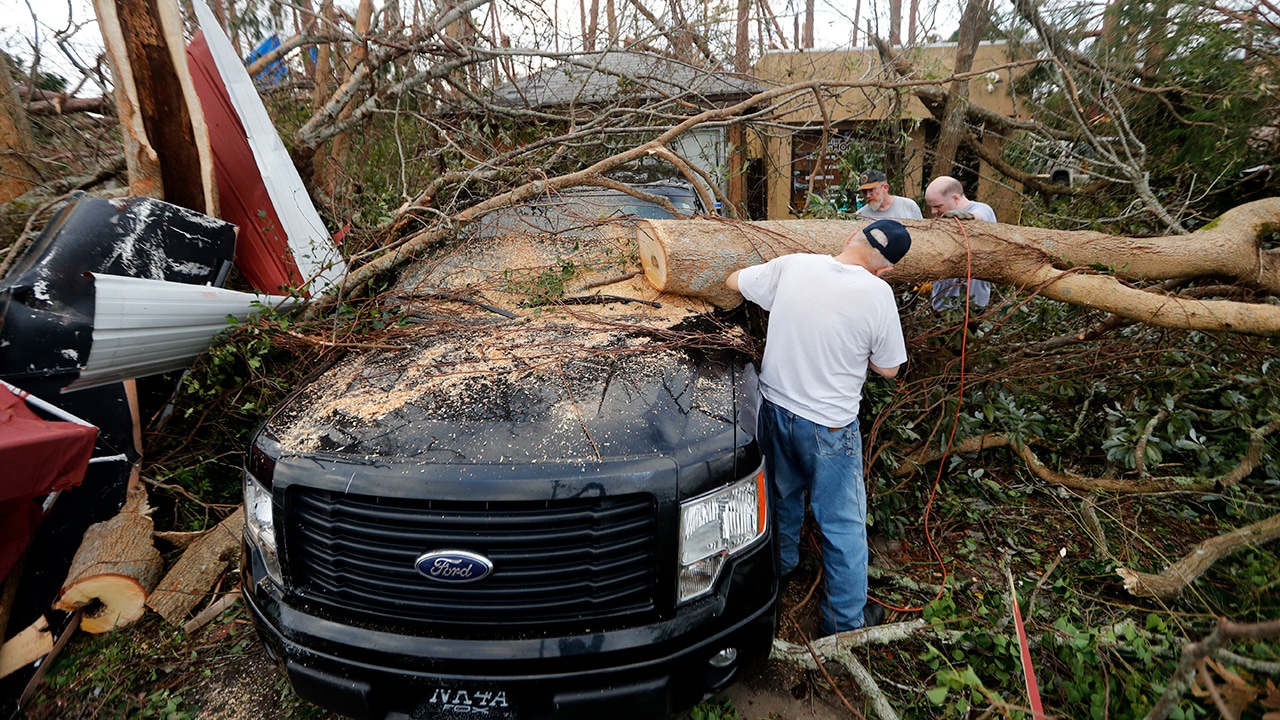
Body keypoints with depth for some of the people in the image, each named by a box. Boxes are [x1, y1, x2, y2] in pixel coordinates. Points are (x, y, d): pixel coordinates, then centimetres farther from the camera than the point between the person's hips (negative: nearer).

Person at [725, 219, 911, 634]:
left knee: (784, 493, 28)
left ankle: (781, 563, 51)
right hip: (830, 425, -4)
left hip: (775, 408, 5)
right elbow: (888, 369, -6)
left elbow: (733, 282, 7)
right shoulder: (878, 293, -17)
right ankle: (846, 620, 26)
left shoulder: (792, 265, -9)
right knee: (843, 524, 12)